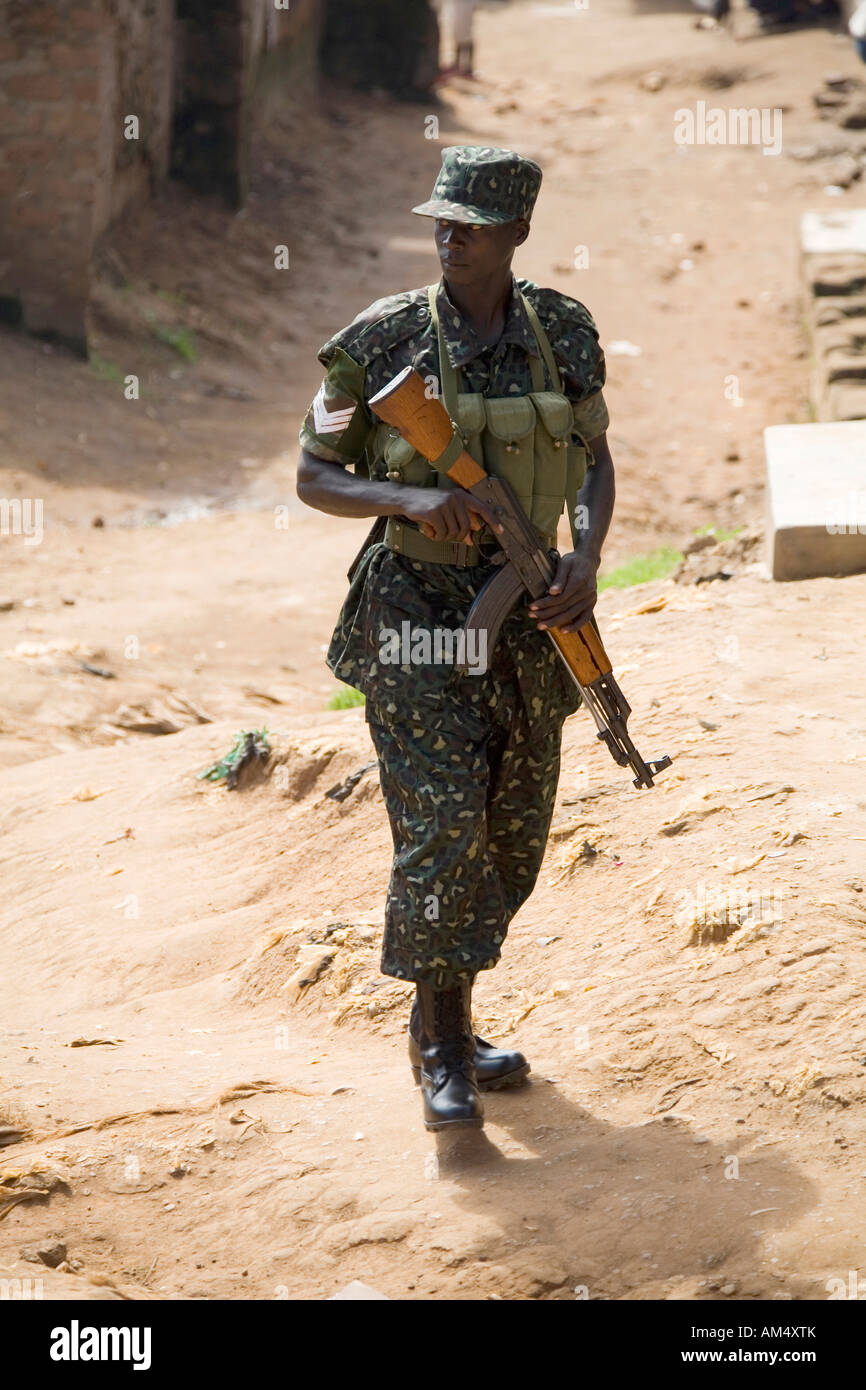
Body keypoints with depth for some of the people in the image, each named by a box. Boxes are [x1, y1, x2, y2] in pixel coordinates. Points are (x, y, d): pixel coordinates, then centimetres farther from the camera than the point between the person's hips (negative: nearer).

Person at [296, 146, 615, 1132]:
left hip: (526, 611, 5)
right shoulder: (382, 340, -8)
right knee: (442, 823, -13)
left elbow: (593, 456, 13)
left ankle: (443, 1022, 28)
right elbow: (314, 477, -3)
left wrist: (586, 561, -4)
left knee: (513, 835, 11)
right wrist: (409, 498, -22)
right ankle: (442, 1050, -3)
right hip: (418, 609, -4)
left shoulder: (563, 332, 1)